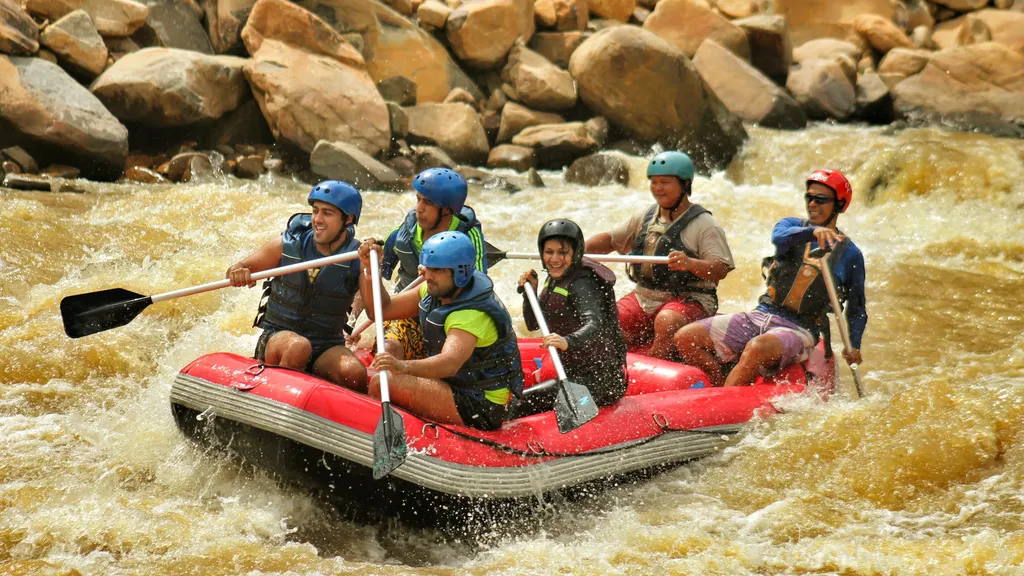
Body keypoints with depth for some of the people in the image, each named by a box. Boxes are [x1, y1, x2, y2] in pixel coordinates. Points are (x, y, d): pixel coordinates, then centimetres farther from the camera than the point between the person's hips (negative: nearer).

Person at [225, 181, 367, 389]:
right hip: (277, 335, 0)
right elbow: (236, 269, 5)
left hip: (327, 346, 0)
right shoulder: (288, 245, -3)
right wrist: (238, 272, -19)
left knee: (354, 373, -30)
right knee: (299, 347, -35)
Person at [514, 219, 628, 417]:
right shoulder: (554, 279, 8)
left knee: (522, 406, -17)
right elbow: (533, 324, 15)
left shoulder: (582, 284, -19)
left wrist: (569, 342, -56)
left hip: (598, 379, -9)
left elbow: (595, 324, -37)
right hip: (574, 374, 9)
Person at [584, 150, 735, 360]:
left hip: (689, 298, -6)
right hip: (644, 296, 6)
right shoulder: (644, 218, 14)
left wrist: (690, 263, -36)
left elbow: (721, 269, -16)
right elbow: (610, 239, 20)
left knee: (666, 321, -37)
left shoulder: (703, 224, -6)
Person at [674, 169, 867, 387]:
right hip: (760, 315, 4)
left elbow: (857, 309, 14)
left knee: (757, 348, -39)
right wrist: (813, 231, -36)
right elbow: (779, 237, -16)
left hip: (799, 330, -4)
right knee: (685, 338, -13)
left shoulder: (850, 255, 6)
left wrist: (853, 346, -3)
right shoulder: (792, 225, 11)